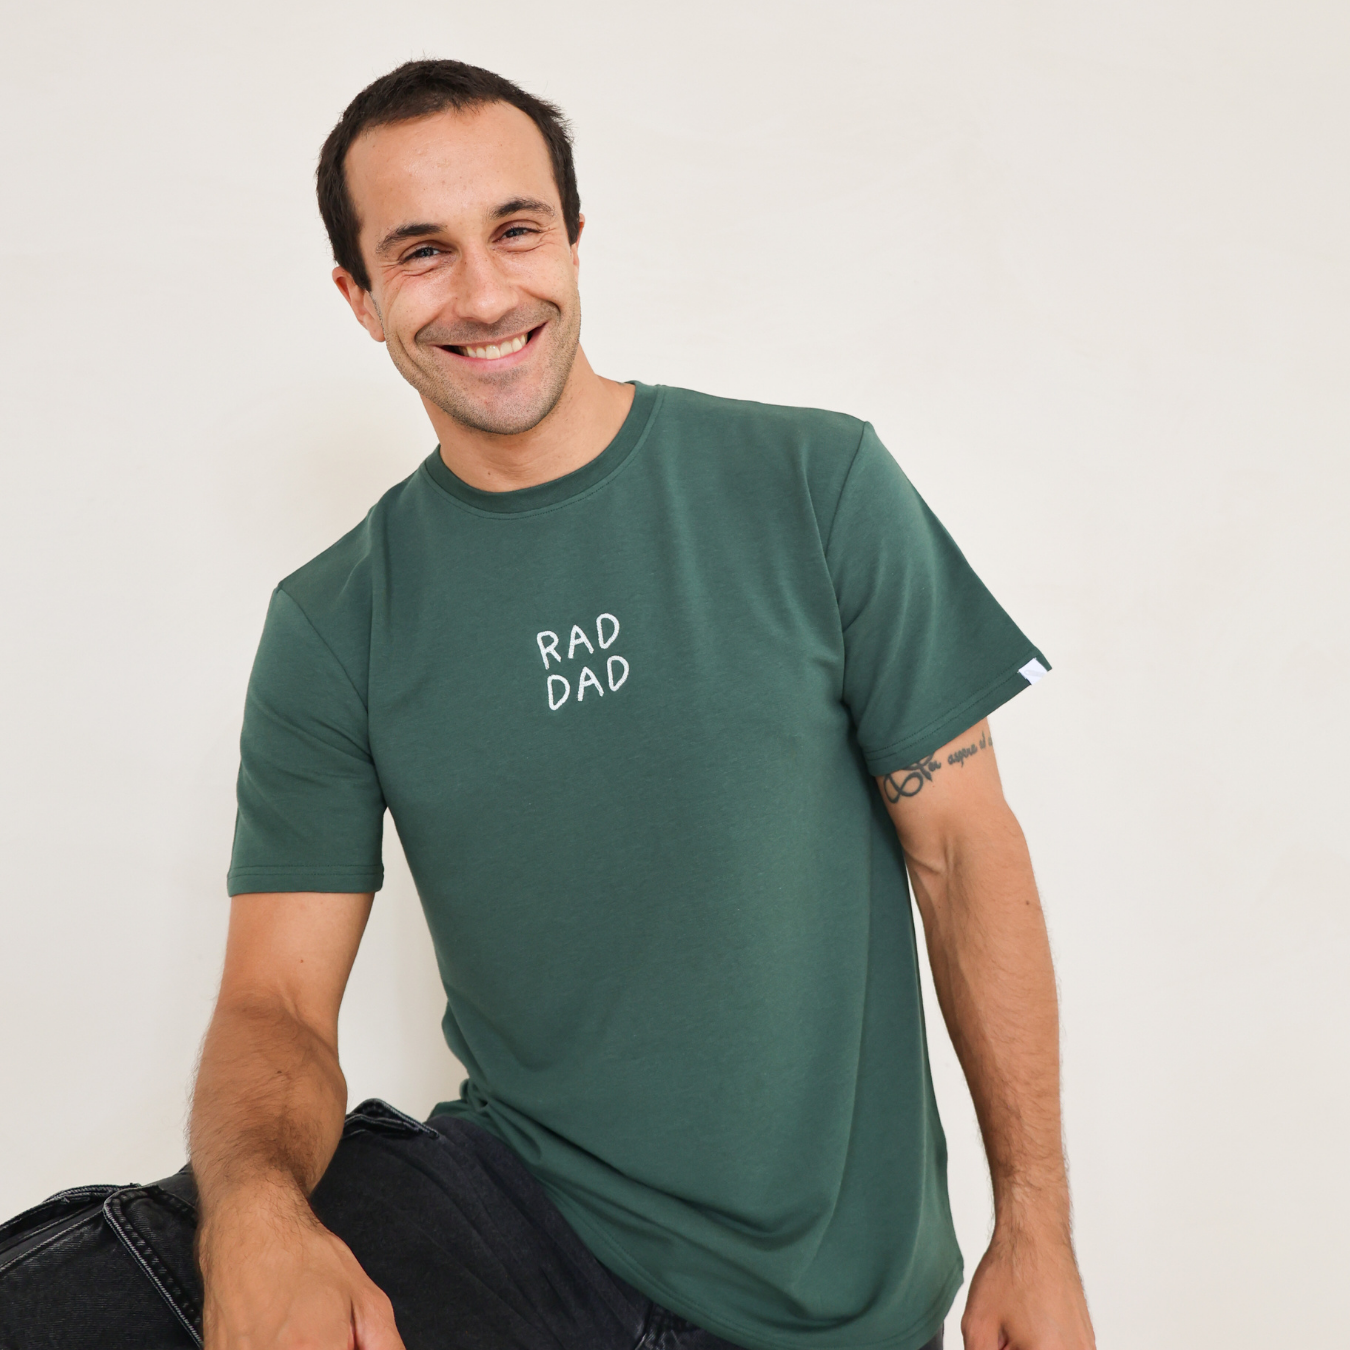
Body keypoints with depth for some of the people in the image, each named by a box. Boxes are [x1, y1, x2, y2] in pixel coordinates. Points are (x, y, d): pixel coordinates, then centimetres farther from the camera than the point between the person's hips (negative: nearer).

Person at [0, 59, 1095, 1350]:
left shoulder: (819, 483, -6)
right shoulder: (333, 626, -2)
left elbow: (965, 851, -2)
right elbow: (275, 999, -4)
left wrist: (1036, 1229, -4)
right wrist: (255, 1211, -27)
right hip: (515, 1211, 0)